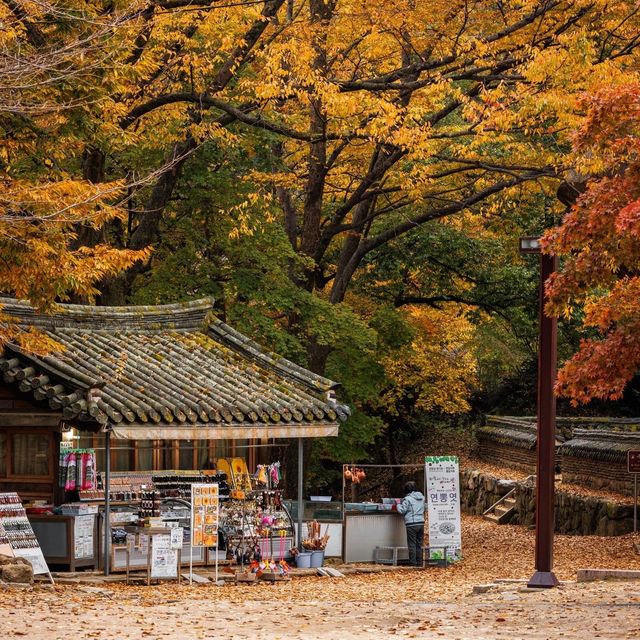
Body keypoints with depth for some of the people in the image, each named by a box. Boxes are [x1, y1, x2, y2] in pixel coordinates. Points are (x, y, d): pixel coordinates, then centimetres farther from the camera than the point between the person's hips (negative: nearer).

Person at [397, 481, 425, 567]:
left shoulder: (407, 499, -9)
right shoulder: (422, 498, 9)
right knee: (419, 544, 11)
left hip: (411, 524, -6)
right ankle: (419, 563, 13)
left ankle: (413, 563, -2)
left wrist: (398, 504, 9)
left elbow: (402, 510, -11)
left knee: (412, 545, -1)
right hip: (421, 523, 6)